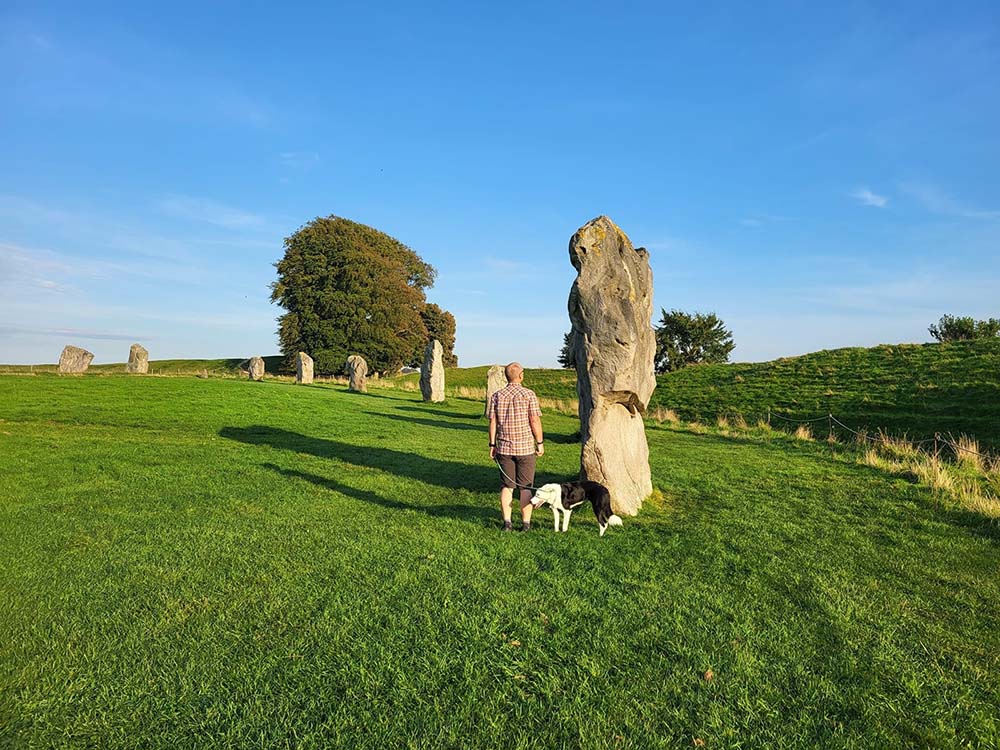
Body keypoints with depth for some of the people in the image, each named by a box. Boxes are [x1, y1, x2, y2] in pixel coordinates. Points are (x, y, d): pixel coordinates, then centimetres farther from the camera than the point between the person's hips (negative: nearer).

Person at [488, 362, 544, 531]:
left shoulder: (497, 396, 2)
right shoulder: (529, 395, -7)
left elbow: (493, 422, 2)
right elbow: (535, 421, -9)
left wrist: (492, 445, 8)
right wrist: (540, 443, -1)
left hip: (504, 448, 2)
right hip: (525, 447, -2)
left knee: (506, 486, 9)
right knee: (526, 487, 7)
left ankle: (507, 522, 6)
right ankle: (526, 523, 11)